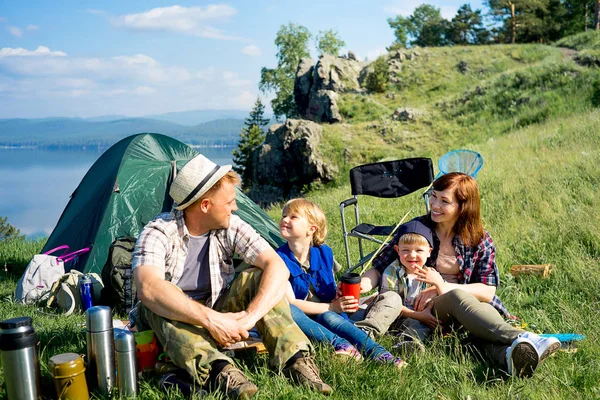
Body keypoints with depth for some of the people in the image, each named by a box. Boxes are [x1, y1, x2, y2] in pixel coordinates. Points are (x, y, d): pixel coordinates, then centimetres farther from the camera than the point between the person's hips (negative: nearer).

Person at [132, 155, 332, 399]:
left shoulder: (231, 227, -10)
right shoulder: (159, 232, -21)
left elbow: (277, 266, -20)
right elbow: (148, 287, -40)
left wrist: (251, 315, -36)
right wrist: (210, 319, -46)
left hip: (219, 316, 3)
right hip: (173, 324, -3)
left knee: (259, 277, -19)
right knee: (157, 301, -35)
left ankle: (295, 359, -30)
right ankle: (219, 370, -48)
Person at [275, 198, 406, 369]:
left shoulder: (324, 253, 5)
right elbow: (290, 301, -14)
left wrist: (340, 298, -11)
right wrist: (331, 307, -18)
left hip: (327, 314, 2)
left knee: (329, 318, -33)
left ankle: (378, 352, -45)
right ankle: (338, 343, -43)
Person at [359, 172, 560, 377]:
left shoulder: (480, 240, 4)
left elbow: (488, 291, -3)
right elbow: (381, 266, 4)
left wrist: (443, 287, -17)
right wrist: (360, 285, -18)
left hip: (470, 304, 2)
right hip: (426, 311, -1)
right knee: (458, 296, -35)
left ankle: (509, 355, -64)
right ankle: (521, 339, -51)